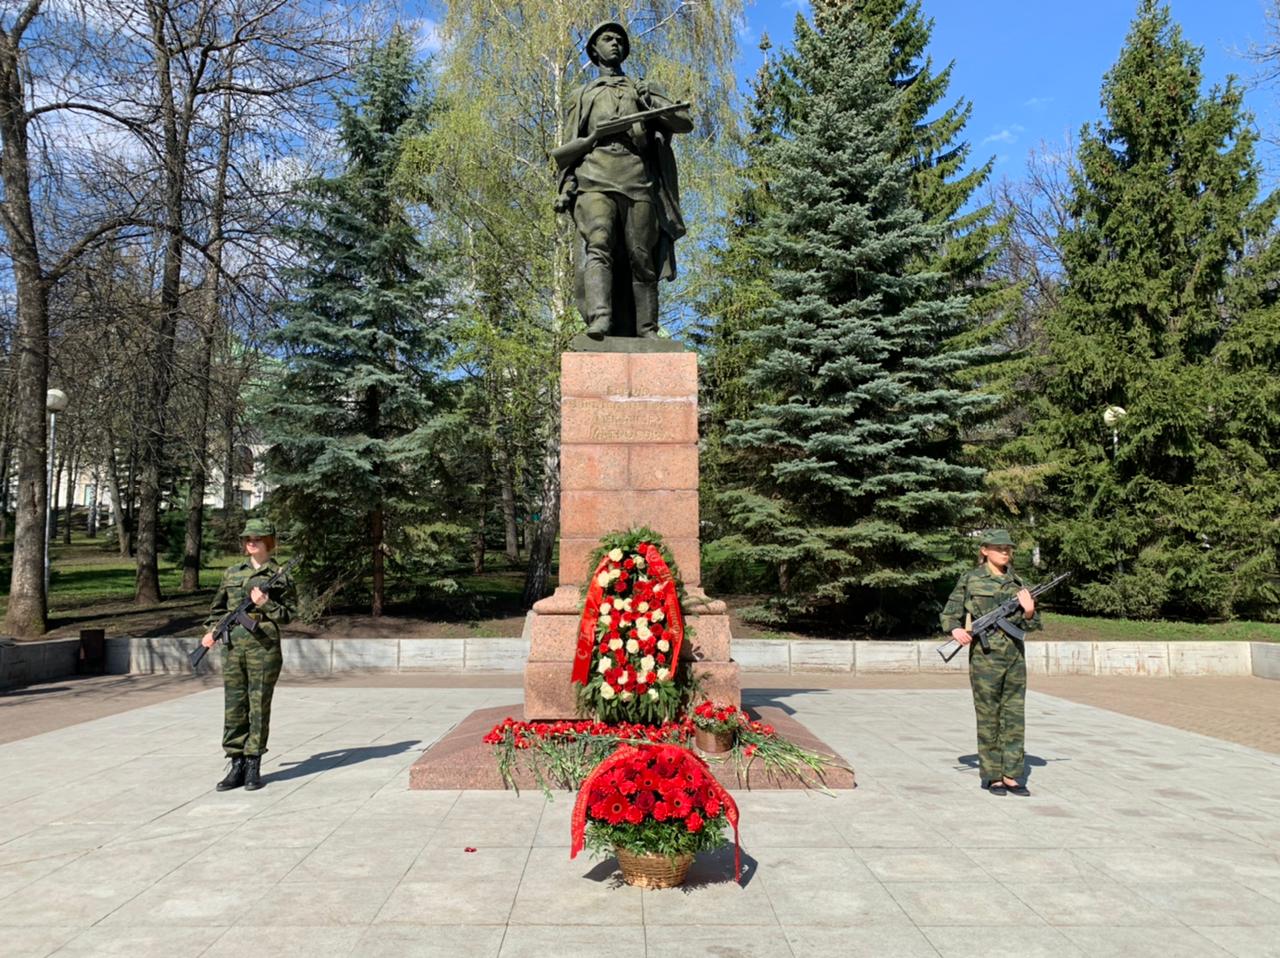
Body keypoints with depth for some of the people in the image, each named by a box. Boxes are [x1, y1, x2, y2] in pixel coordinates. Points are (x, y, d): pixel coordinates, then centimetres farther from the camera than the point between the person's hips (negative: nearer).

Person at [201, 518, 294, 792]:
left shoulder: (279, 575, 2)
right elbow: (218, 608, 20)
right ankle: (237, 766, 12)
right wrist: (211, 630, 5)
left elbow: (288, 614, 1)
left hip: (264, 647, -3)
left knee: (259, 707, 1)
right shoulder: (232, 573, 13)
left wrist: (266, 604, -14)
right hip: (233, 646, 3)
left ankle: (253, 766, 10)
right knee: (234, 707, 4)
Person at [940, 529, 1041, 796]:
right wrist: (956, 629, -16)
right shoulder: (971, 579, -1)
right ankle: (992, 776, 12)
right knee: (989, 717, 2)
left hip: (1015, 654, 4)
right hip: (985, 654, -4)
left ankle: (1011, 775, 13)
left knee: (1015, 716, 5)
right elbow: (949, 615, 4)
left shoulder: (1017, 582, 10)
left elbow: (1031, 624, 12)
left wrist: (1029, 611, -9)